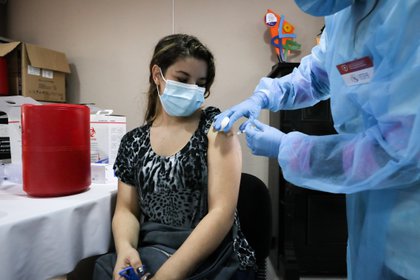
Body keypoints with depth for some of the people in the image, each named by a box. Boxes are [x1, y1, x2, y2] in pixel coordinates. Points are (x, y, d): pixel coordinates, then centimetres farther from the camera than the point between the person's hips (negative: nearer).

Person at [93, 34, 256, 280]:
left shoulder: (215, 125, -6)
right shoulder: (133, 142, 5)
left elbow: (223, 210, -14)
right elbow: (126, 209, 6)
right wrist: (125, 247, -15)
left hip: (216, 260, -3)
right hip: (148, 256, 4)